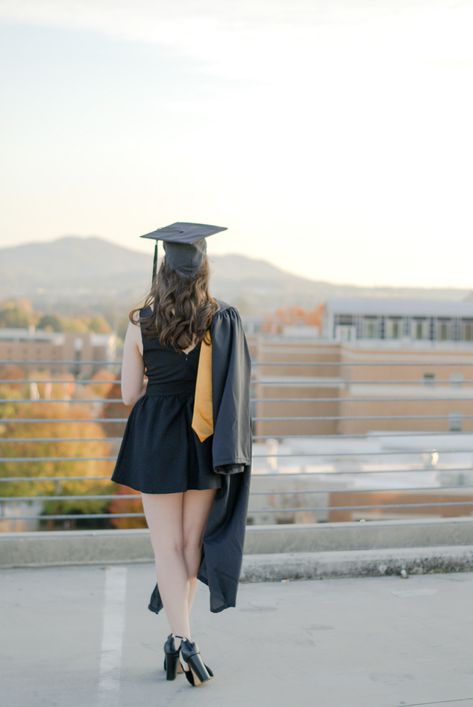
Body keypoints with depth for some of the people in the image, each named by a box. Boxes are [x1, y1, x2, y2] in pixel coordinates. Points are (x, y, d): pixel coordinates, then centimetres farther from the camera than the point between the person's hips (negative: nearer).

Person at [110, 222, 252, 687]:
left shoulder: (141, 323, -9)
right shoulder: (223, 320, -6)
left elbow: (130, 395, -3)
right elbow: (235, 390, -6)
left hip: (156, 444, -2)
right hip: (205, 445, 2)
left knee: (167, 547, 5)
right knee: (193, 542, 14)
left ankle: (183, 641, -10)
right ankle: (178, 638, 21)